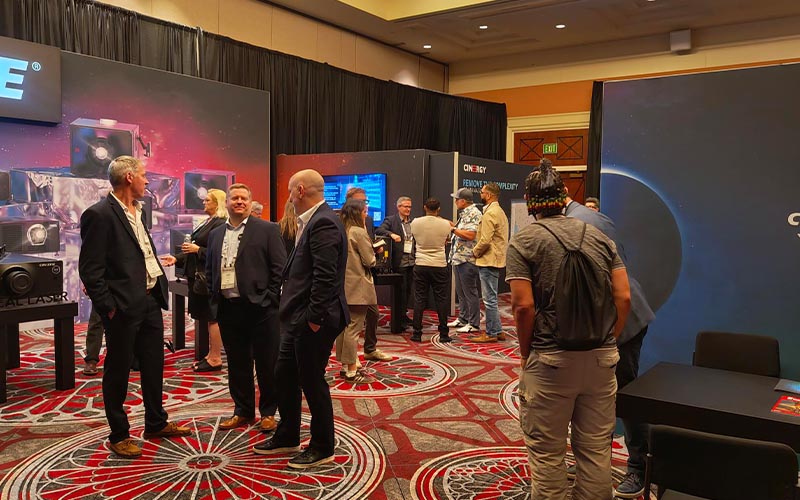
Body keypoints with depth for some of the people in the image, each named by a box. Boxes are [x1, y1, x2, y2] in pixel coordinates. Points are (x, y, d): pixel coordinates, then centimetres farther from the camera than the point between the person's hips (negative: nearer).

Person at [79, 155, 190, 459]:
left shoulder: (137, 212, 12)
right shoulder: (99, 215, -14)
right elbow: (89, 269, -16)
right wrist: (108, 306, -17)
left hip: (150, 301, 9)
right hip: (124, 307, -8)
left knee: (154, 365, 18)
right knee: (118, 371, 6)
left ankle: (156, 423, 33)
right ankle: (119, 436, 21)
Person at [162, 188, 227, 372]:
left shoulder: (220, 224, -14)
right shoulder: (207, 223, 16)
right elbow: (197, 251, 21)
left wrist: (197, 249, -18)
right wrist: (177, 258, 13)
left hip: (209, 278, -10)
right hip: (197, 276, 10)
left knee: (212, 318, -3)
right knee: (201, 317, 13)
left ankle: (216, 359, 5)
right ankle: (211, 355, 21)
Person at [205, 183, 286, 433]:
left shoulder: (267, 229, -1)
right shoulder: (215, 235, 14)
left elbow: (279, 268, -5)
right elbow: (209, 271, 18)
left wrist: (270, 299, -10)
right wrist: (214, 301, 7)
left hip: (260, 307, -4)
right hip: (228, 308, 5)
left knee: (267, 364, 4)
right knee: (237, 364, 13)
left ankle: (268, 412, 19)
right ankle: (243, 411, 26)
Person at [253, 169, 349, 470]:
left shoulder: (323, 223, -19)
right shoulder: (314, 220, 14)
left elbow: (325, 277, -25)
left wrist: (314, 317, -21)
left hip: (313, 322, -10)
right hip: (299, 319, 10)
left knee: (312, 381, 3)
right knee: (284, 377, 19)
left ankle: (322, 448, 20)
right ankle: (287, 438, 36)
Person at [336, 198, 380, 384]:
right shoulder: (359, 232, -14)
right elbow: (370, 261, -13)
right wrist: (372, 255, 6)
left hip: (343, 286, 8)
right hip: (357, 287, -8)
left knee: (343, 326, 13)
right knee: (353, 328, -5)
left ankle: (344, 365, 23)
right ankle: (352, 371, -1)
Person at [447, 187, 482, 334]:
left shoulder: (474, 214, -15)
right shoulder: (465, 213, 16)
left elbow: (470, 234, -25)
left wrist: (453, 229, -19)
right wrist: (451, 224, 14)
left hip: (467, 260, -10)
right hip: (458, 258, 10)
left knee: (470, 292, -4)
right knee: (461, 291, 17)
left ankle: (474, 324, 3)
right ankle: (462, 319, 27)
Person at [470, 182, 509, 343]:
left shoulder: (490, 213, -16)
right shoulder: (499, 211, 17)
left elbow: (485, 240, -24)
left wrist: (475, 251, -6)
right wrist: (479, 251, 13)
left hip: (488, 261, -11)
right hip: (496, 259, 11)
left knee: (489, 299, -4)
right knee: (491, 298, 16)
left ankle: (491, 333, 3)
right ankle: (497, 331, 22)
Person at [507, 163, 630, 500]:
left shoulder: (523, 241, -5)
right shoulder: (599, 237, 8)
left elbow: (524, 305, -13)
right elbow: (623, 297, 2)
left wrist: (525, 355, -1)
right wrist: (608, 343, 12)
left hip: (550, 360, -4)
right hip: (602, 359, 5)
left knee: (546, 452, 9)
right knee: (596, 450, 15)